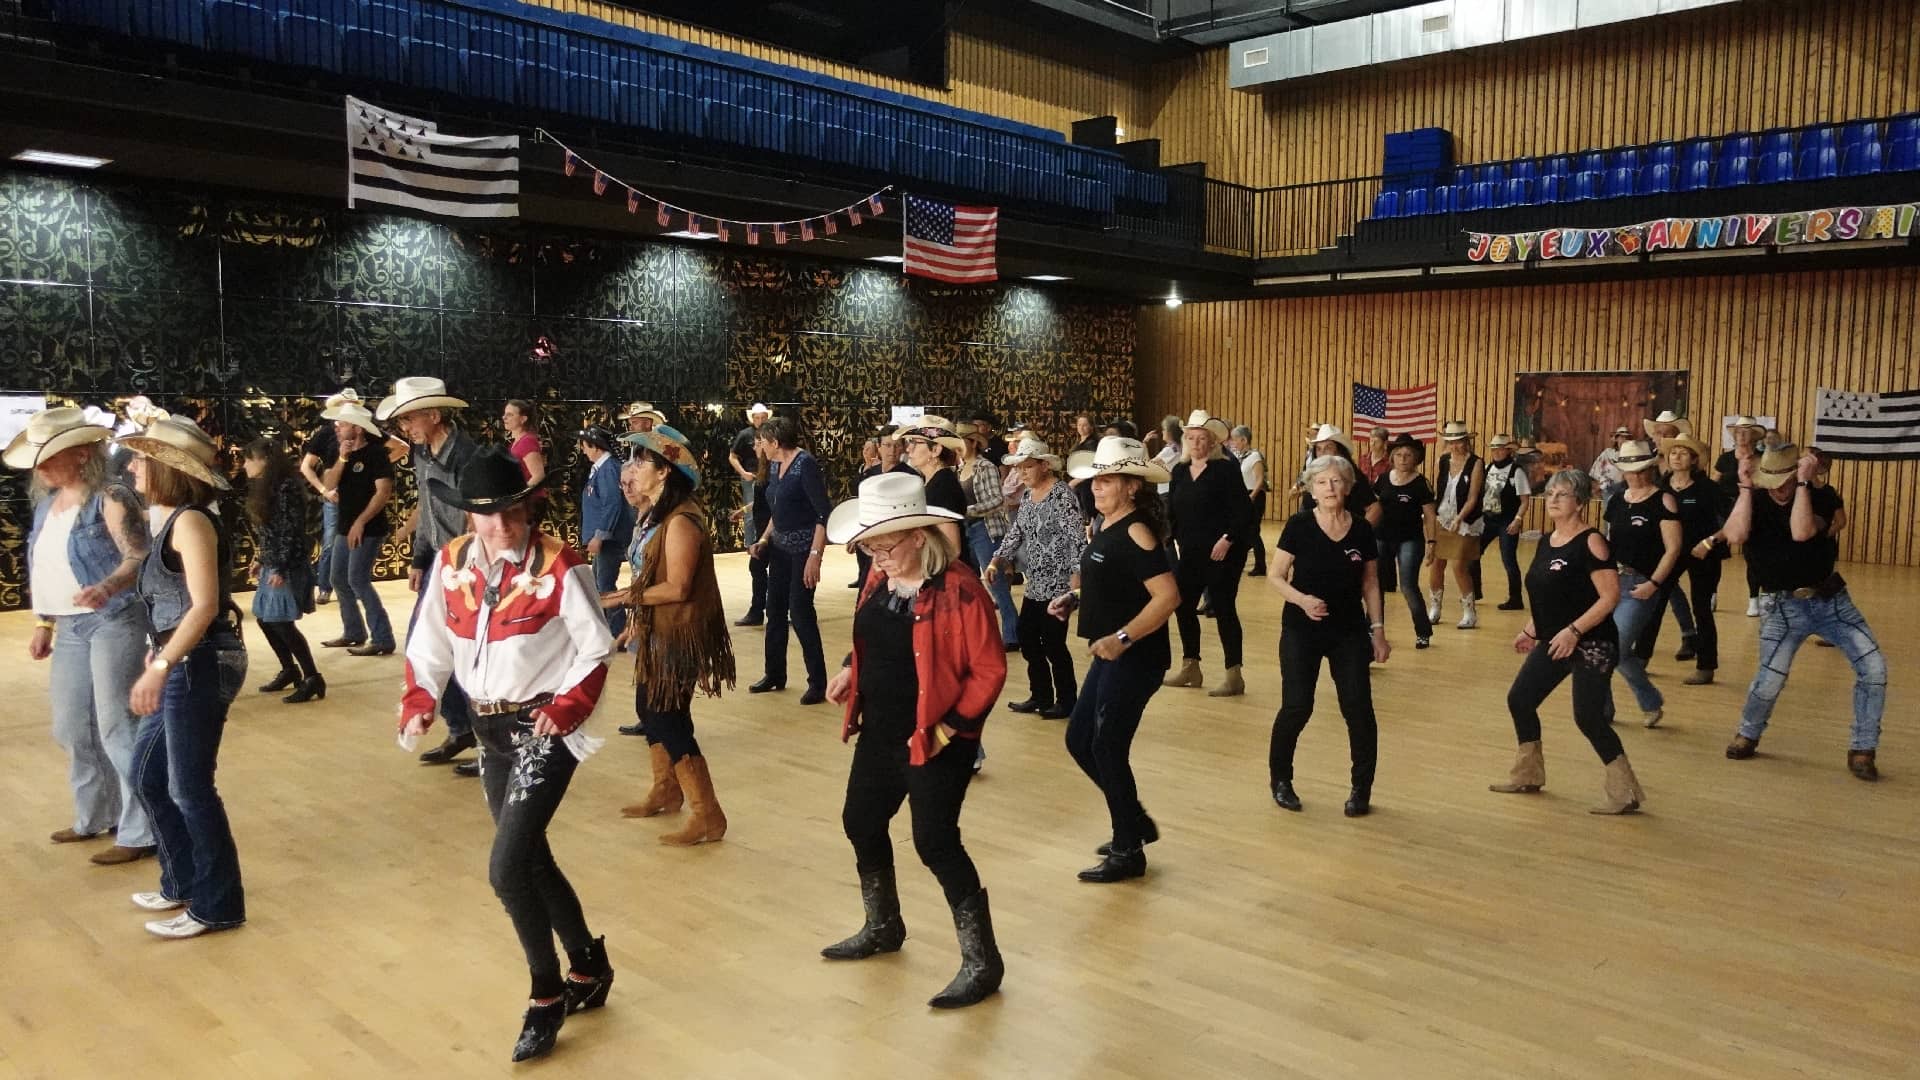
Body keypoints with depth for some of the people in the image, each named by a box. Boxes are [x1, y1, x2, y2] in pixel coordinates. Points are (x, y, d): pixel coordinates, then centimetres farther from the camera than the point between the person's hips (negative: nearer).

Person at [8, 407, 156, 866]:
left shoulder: (109, 497, -12)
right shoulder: (47, 502, 13)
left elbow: (139, 558, -21)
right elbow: (43, 569, 21)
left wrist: (106, 587, -39)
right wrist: (43, 623, 19)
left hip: (113, 623, -9)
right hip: (70, 628, 9)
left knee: (118, 728, -8)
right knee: (72, 728, 16)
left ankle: (140, 832, -1)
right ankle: (96, 816, 33)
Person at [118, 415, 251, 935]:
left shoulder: (190, 520, -15)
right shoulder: (165, 518, 12)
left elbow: (206, 605, -23)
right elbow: (169, 603, 13)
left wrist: (160, 667, -28)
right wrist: (157, 660, 14)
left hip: (200, 663, -10)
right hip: (179, 664, 10)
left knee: (189, 788, 0)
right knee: (147, 775, 18)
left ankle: (217, 906, 13)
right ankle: (182, 883, 33)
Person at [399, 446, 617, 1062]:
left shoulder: (558, 566, -17)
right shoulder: (450, 563, 0)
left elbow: (596, 650, -10)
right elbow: (430, 643, 7)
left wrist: (566, 709, -23)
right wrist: (419, 702, -9)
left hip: (545, 728, -6)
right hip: (489, 728, 7)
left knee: (506, 869, -13)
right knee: (530, 860, 15)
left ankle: (547, 996, 9)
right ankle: (589, 965, 37)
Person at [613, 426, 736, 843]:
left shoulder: (680, 521, -23)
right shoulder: (655, 515, 8)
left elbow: (676, 588, -26)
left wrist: (625, 596, -22)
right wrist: (634, 619, 8)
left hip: (677, 636, -10)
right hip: (655, 634, 10)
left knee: (669, 720, -5)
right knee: (649, 711, 20)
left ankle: (708, 816, 3)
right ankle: (666, 790, 39)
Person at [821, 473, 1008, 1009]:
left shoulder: (959, 592, -22)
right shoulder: (879, 580, 2)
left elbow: (989, 671, -18)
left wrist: (952, 727, -20)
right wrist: (851, 671, 2)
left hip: (934, 740, -9)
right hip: (880, 733, 9)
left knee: (935, 841, -7)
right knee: (861, 823, 18)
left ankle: (981, 961, 8)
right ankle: (882, 927, 42)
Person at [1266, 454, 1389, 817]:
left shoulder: (1362, 530, 0)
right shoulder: (1299, 526, -8)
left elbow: (1370, 585, 8)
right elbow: (1275, 576, -5)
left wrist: (1378, 630, 4)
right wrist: (1301, 599, -22)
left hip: (1349, 632, 2)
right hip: (1301, 632, -2)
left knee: (1359, 708, -2)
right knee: (1297, 707, -3)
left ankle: (1361, 789, 16)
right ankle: (1280, 779, 21)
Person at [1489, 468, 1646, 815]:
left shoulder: (1590, 542, -16)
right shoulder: (1545, 542, 9)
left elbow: (1610, 596, -21)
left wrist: (1573, 631, -26)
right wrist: (1530, 631, 19)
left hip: (1592, 645, -9)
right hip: (1553, 643, 9)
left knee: (1588, 717, -12)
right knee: (1519, 699, 11)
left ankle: (1625, 793, 2)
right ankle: (1527, 775, 28)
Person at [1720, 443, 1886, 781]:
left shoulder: (1821, 497, -6)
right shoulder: (1755, 501, -4)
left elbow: (1802, 532, -27)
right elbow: (1734, 536, -25)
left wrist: (1803, 483, -26)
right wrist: (1745, 487, -21)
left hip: (1832, 599, 1)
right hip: (1786, 605, -1)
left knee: (1874, 667, -9)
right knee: (1770, 678, -15)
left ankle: (1862, 749, 7)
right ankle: (1748, 735, 14)